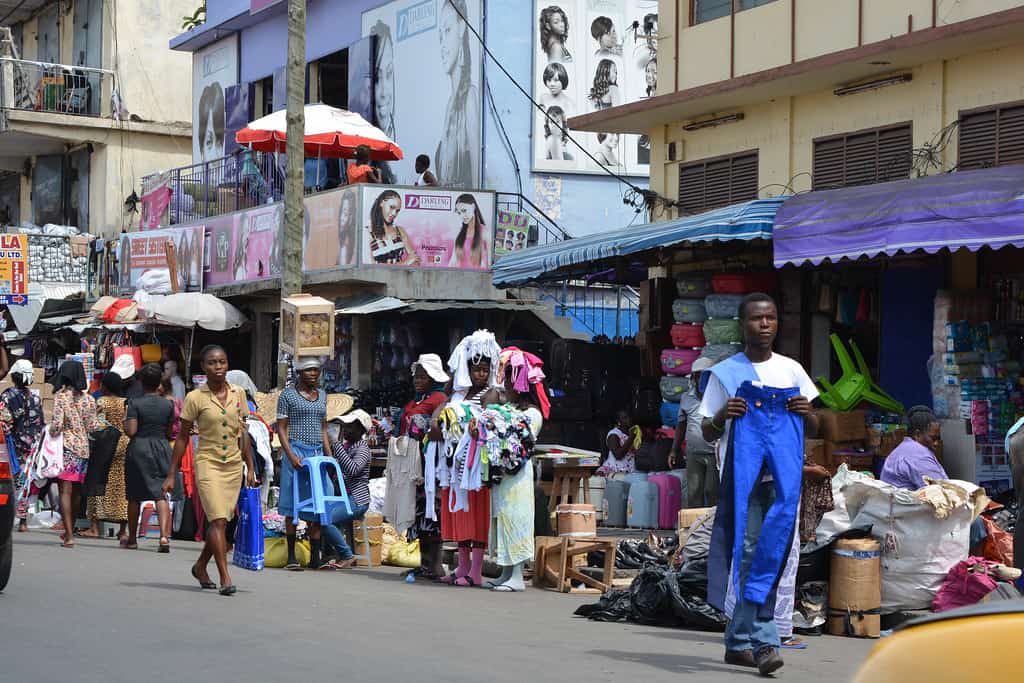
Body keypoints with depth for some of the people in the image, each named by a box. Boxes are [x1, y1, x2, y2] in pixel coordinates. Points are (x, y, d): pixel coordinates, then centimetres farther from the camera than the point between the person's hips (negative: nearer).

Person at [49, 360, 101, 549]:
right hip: (84, 448, 5)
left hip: (67, 447, -5)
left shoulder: (61, 395, -6)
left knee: (65, 491, -5)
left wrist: (50, 435, 5)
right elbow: (94, 427, 4)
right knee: (76, 492, 16)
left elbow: (57, 424, -14)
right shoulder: (89, 399, 6)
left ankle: (69, 536, -13)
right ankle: (70, 531, 30)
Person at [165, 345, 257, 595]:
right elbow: (183, 437, 0)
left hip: (234, 465, 4)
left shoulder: (238, 394, 6)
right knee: (218, 521, -14)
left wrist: (250, 468, 11)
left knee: (221, 521, 10)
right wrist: (171, 474, 0)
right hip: (208, 463, -4)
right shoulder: (195, 398, -5)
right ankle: (225, 578, -14)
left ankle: (200, 566, 31)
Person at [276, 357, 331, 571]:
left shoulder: (322, 395, 15)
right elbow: (281, 428, -4)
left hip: (317, 453, 5)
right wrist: (291, 456, -15)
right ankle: (291, 557, 1)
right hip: (296, 451, -5)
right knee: (293, 506, -3)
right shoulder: (288, 395, -1)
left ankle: (315, 556, 5)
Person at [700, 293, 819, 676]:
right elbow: (708, 435, 8)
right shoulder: (725, 373, 7)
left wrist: (807, 412, -4)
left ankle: (738, 642, 8)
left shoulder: (792, 370, 14)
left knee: (769, 555, -2)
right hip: (742, 476, -2)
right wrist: (722, 415, -13)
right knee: (750, 553, -11)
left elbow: (813, 432, 18)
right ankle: (764, 642, -13)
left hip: (782, 478, 3)